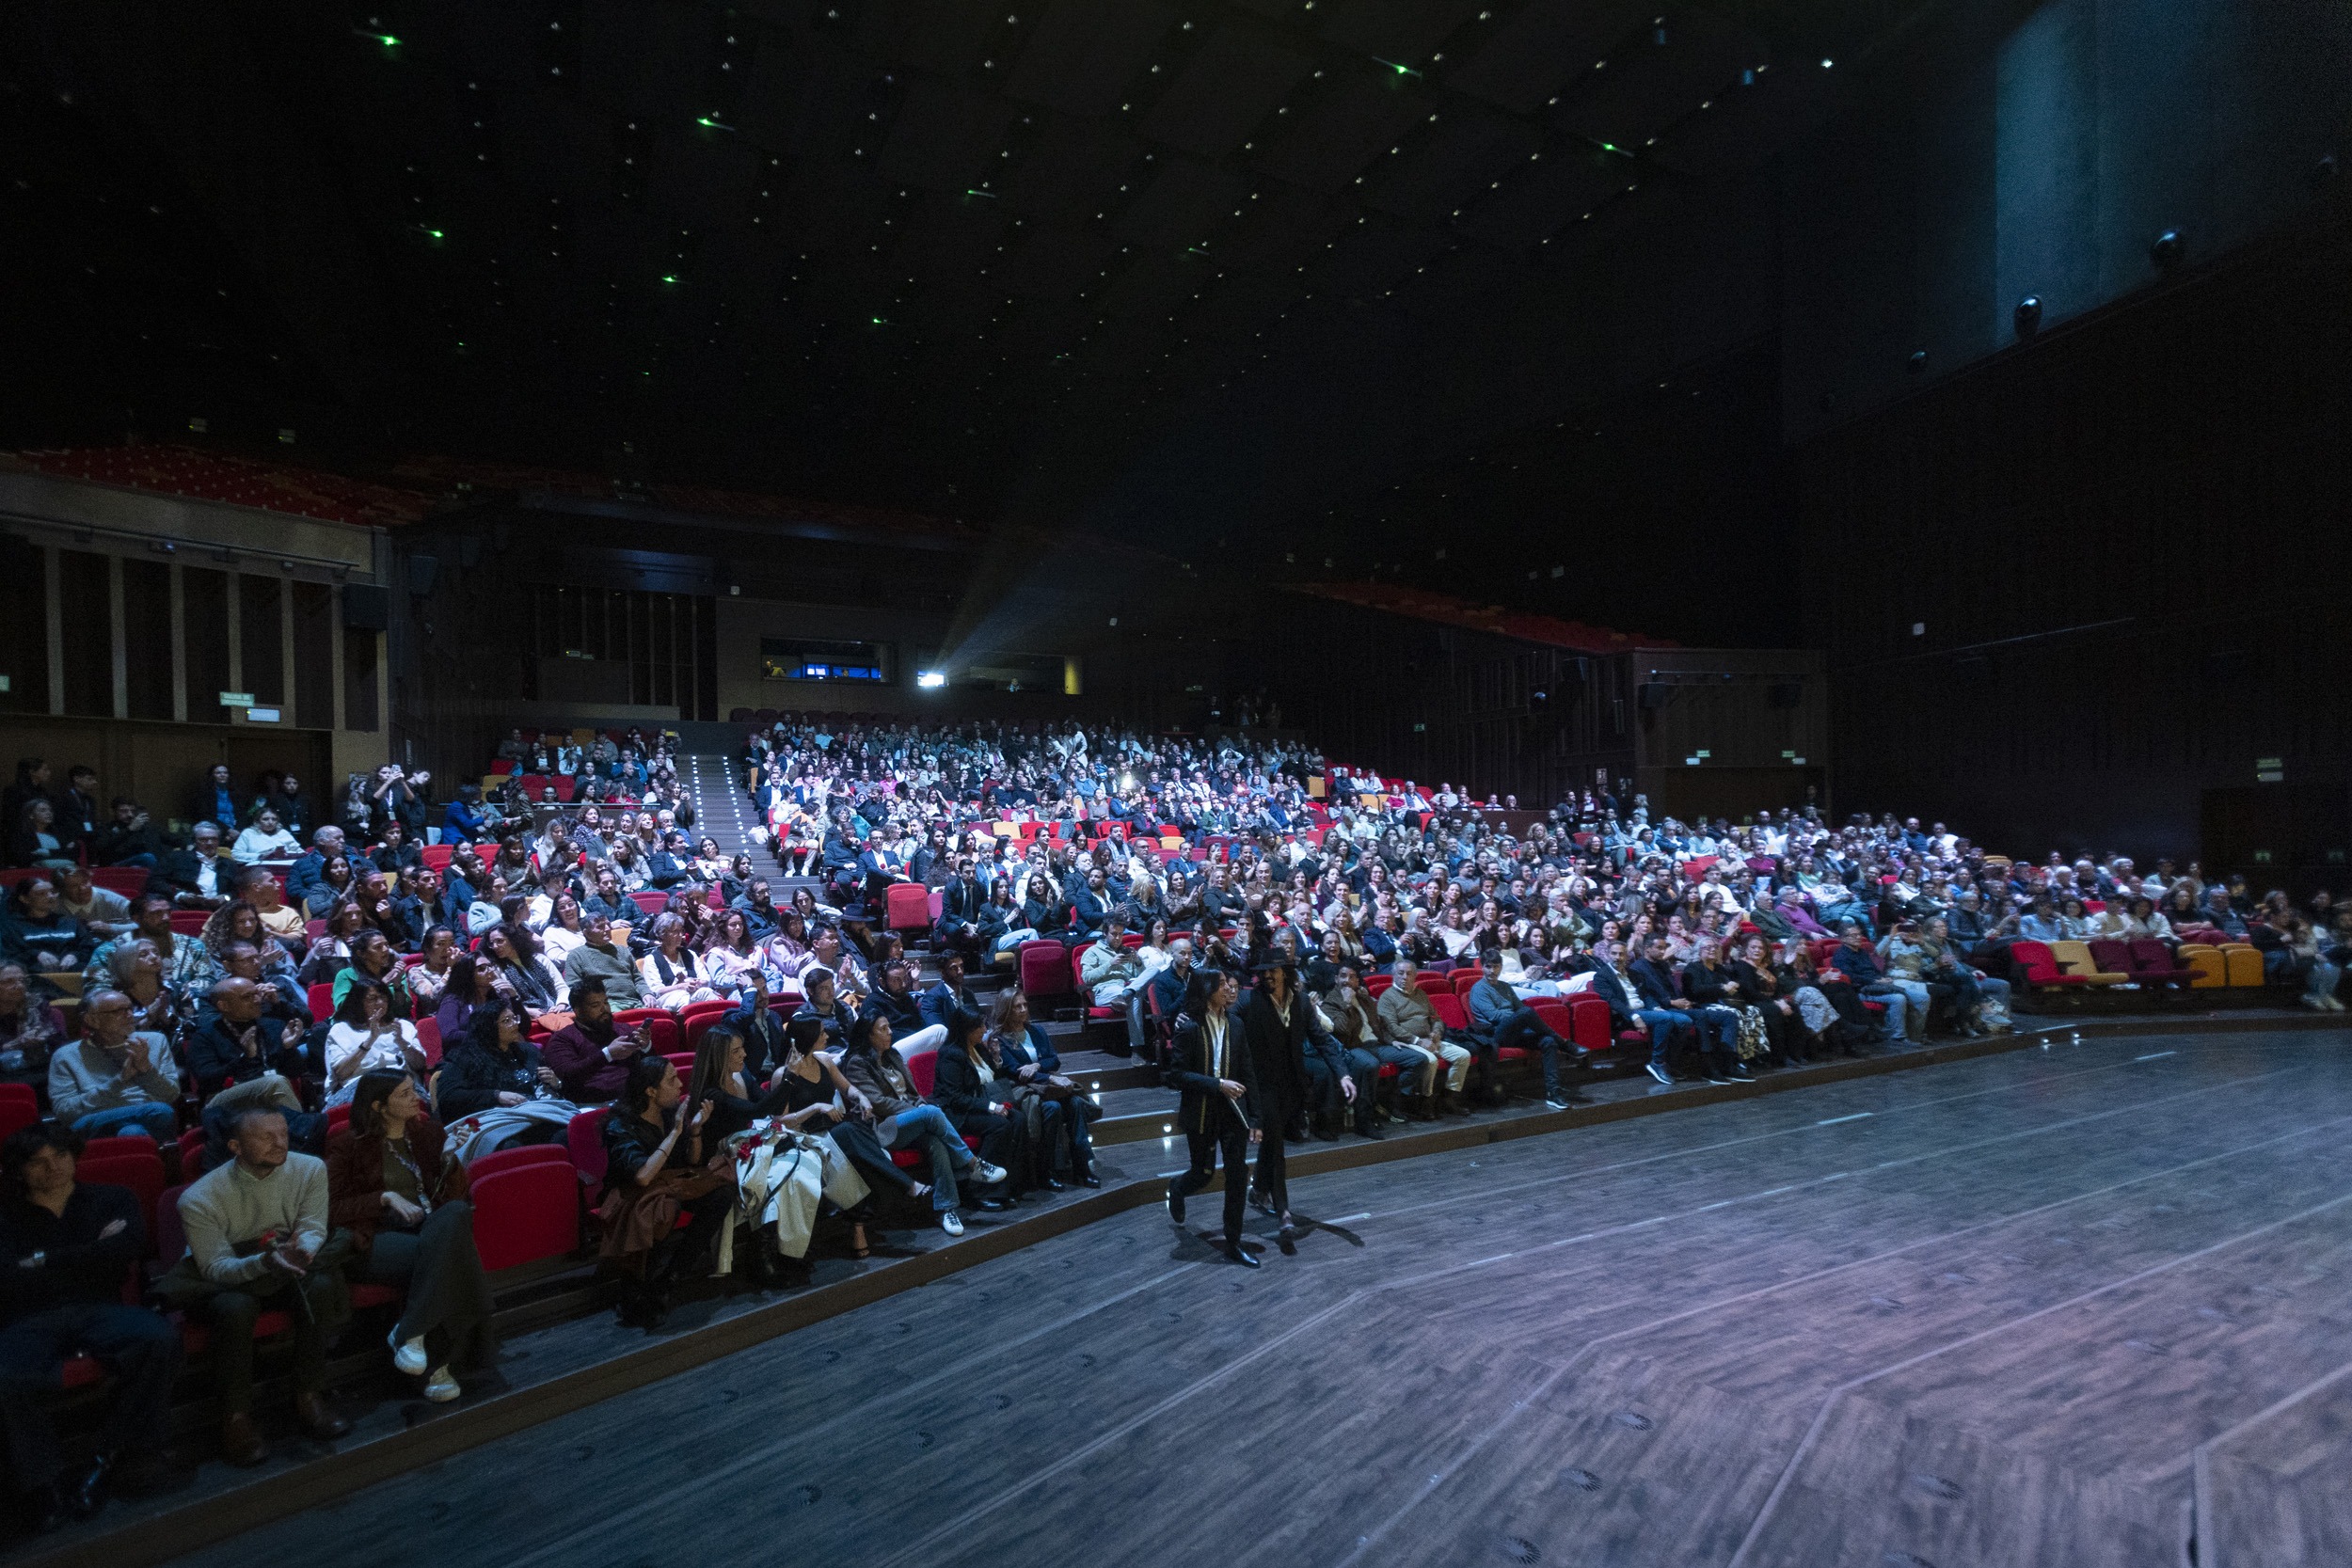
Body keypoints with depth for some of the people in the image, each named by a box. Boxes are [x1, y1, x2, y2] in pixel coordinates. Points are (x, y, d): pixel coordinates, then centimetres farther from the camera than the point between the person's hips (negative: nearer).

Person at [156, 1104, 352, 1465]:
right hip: (219, 1281, -2)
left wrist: (301, 1250, -37)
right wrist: (265, 1262, -40)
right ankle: (236, 1417, -17)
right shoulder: (200, 1198, -20)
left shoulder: (310, 1169, -12)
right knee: (236, 1307, -35)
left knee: (319, 1286, -29)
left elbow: (313, 1230, -13)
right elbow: (216, 1268, -21)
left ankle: (309, 1396, -13)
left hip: (282, 1270, 3)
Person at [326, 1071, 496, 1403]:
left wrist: (450, 1159, -6)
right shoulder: (348, 1144, 8)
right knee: (441, 1257, -35)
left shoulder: (427, 1130, 17)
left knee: (457, 1211, -36)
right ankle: (438, 1363, -27)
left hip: (431, 1226, 3)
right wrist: (386, 1197, -11)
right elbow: (333, 1207, 3)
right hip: (378, 1238, -3)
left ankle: (409, 1333, -30)